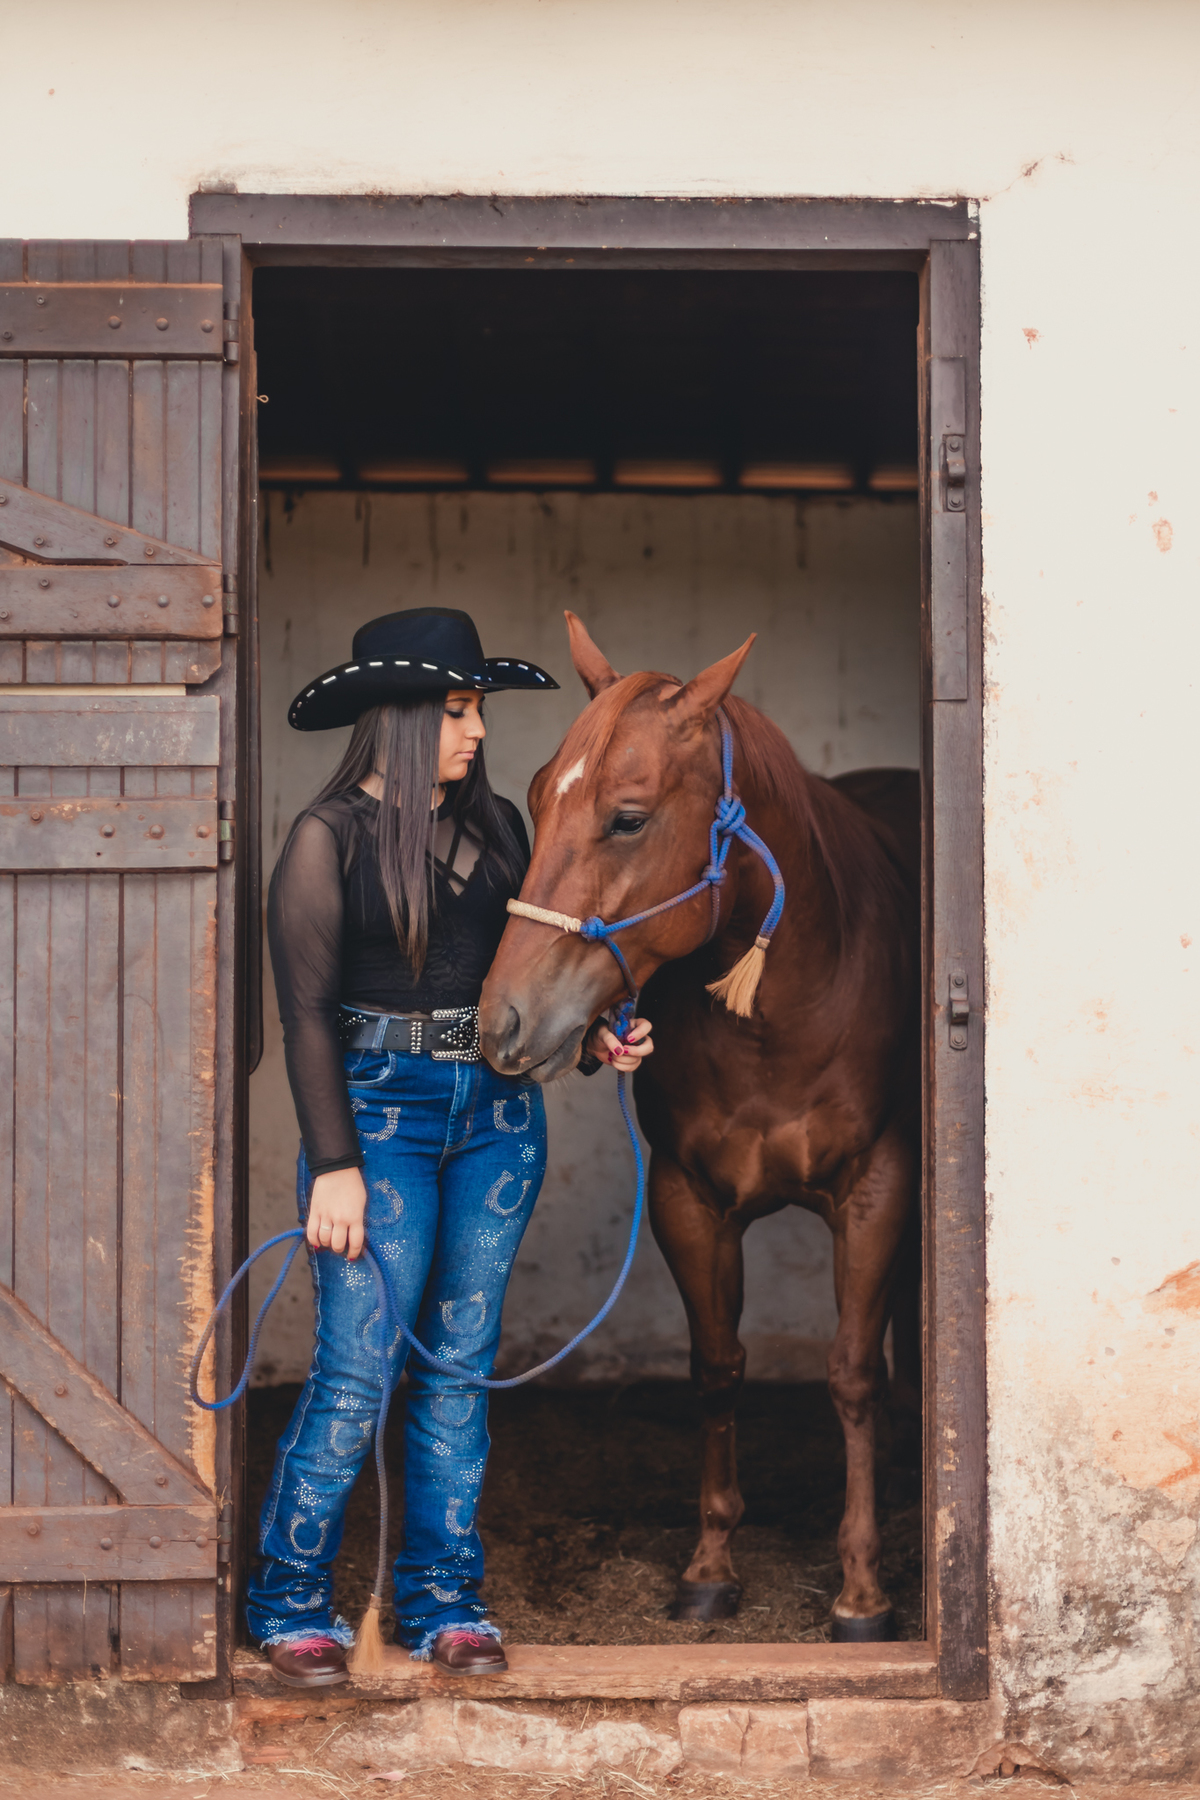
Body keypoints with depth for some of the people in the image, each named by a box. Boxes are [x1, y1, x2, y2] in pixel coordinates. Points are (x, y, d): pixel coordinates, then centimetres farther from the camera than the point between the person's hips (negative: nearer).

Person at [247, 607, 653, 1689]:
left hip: (500, 1111, 5)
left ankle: (445, 1601, 18)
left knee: (463, 1362, 8)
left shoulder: (496, 825, 10)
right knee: (360, 1368, -6)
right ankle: (293, 1606, 9)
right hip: (380, 1108, -5)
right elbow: (306, 1013, -8)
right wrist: (335, 1164, -14)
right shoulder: (332, 836, -5)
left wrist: (594, 1039, -4)